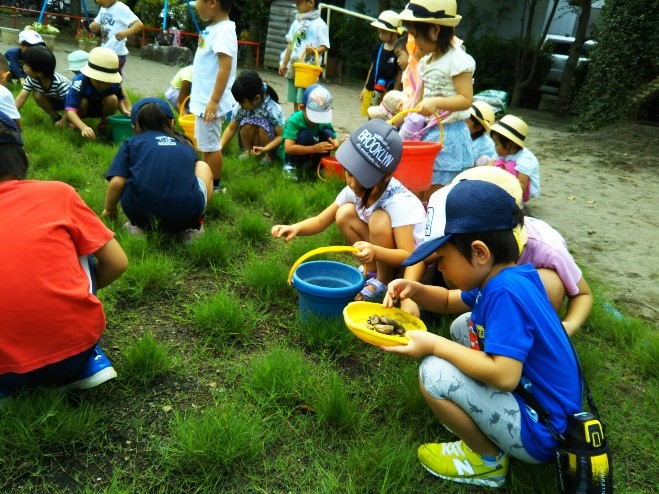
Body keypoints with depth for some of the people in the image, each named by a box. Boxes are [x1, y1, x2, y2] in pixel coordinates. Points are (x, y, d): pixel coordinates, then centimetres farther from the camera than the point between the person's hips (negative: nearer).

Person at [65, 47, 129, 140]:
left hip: (100, 108, 2)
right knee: (83, 101, -35)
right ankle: (75, 122, -2)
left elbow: (119, 99, -5)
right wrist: (83, 127, -63)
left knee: (112, 99, -28)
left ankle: (103, 123, 1)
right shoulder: (80, 81, -39)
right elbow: (70, 109, -46)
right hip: (82, 108, -2)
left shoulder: (115, 82, -27)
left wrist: (124, 111, -27)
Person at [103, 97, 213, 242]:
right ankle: (193, 227, 12)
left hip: (142, 216, 1)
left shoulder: (131, 143, 15)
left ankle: (137, 226, 16)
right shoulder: (184, 143, 22)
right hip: (186, 217, 0)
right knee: (202, 166, 27)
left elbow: (117, 182, 3)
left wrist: (109, 210, 22)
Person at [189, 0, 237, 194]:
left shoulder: (223, 30, -20)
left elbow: (225, 67, -27)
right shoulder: (213, 27, 11)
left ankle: (215, 186, 12)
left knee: (211, 145, 0)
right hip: (203, 99, 10)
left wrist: (214, 100, -29)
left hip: (210, 102, -10)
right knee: (204, 143, 20)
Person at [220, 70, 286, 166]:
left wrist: (265, 149, -39)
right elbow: (231, 129, -6)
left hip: (271, 142, -3)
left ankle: (269, 154, -7)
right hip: (251, 141, 3)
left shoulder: (272, 109, -30)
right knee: (247, 123, -28)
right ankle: (247, 150, -3)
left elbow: (282, 136, -25)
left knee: (263, 124, -33)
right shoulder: (240, 106, -18)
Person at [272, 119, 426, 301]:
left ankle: (383, 282, -12)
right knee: (345, 214, -15)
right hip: (379, 248, 6)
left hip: (416, 257, -6)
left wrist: (375, 251, -52)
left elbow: (408, 256, -34)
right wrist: (296, 228, -27)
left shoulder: (398, 201, -32)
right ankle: (372, 271, 0)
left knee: (380, 219, -33)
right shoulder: (353, 190, -14)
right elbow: (321, 220, -6)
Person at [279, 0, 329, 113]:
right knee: (295, 101, 9)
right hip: (293, 67, 7)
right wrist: (284, 63, 17)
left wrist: (315, 50, -28)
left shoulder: (319, 24, -5)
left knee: (302, 102, -13)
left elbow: (325, 46, -8)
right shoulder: (297, 22, 15)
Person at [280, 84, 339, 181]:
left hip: (310, 155, 5)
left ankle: (309, 165, -3)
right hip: (293, 154, -5)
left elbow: (334, 139, -9)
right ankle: (290, 165, -12)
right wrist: (314, 148, -44)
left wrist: (335, 144, -36)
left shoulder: (324, 121, -14)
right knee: (305, 135, -32)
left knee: (328, 134, -18)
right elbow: (288, 148, -37)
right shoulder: (294, 120, -29)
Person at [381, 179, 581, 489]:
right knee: (461, 328, 15)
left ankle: (488, 460, 0)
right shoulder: (503, 277, 1)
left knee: (434, 373, -23)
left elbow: (504, 376, -35)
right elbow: (449, 301, 17)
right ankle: (476, 418, 15)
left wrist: (433, 344, -26)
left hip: (540, 434, -9)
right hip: (528, 394, 10)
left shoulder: (505, 292, -28)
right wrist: (415, 290, -3)